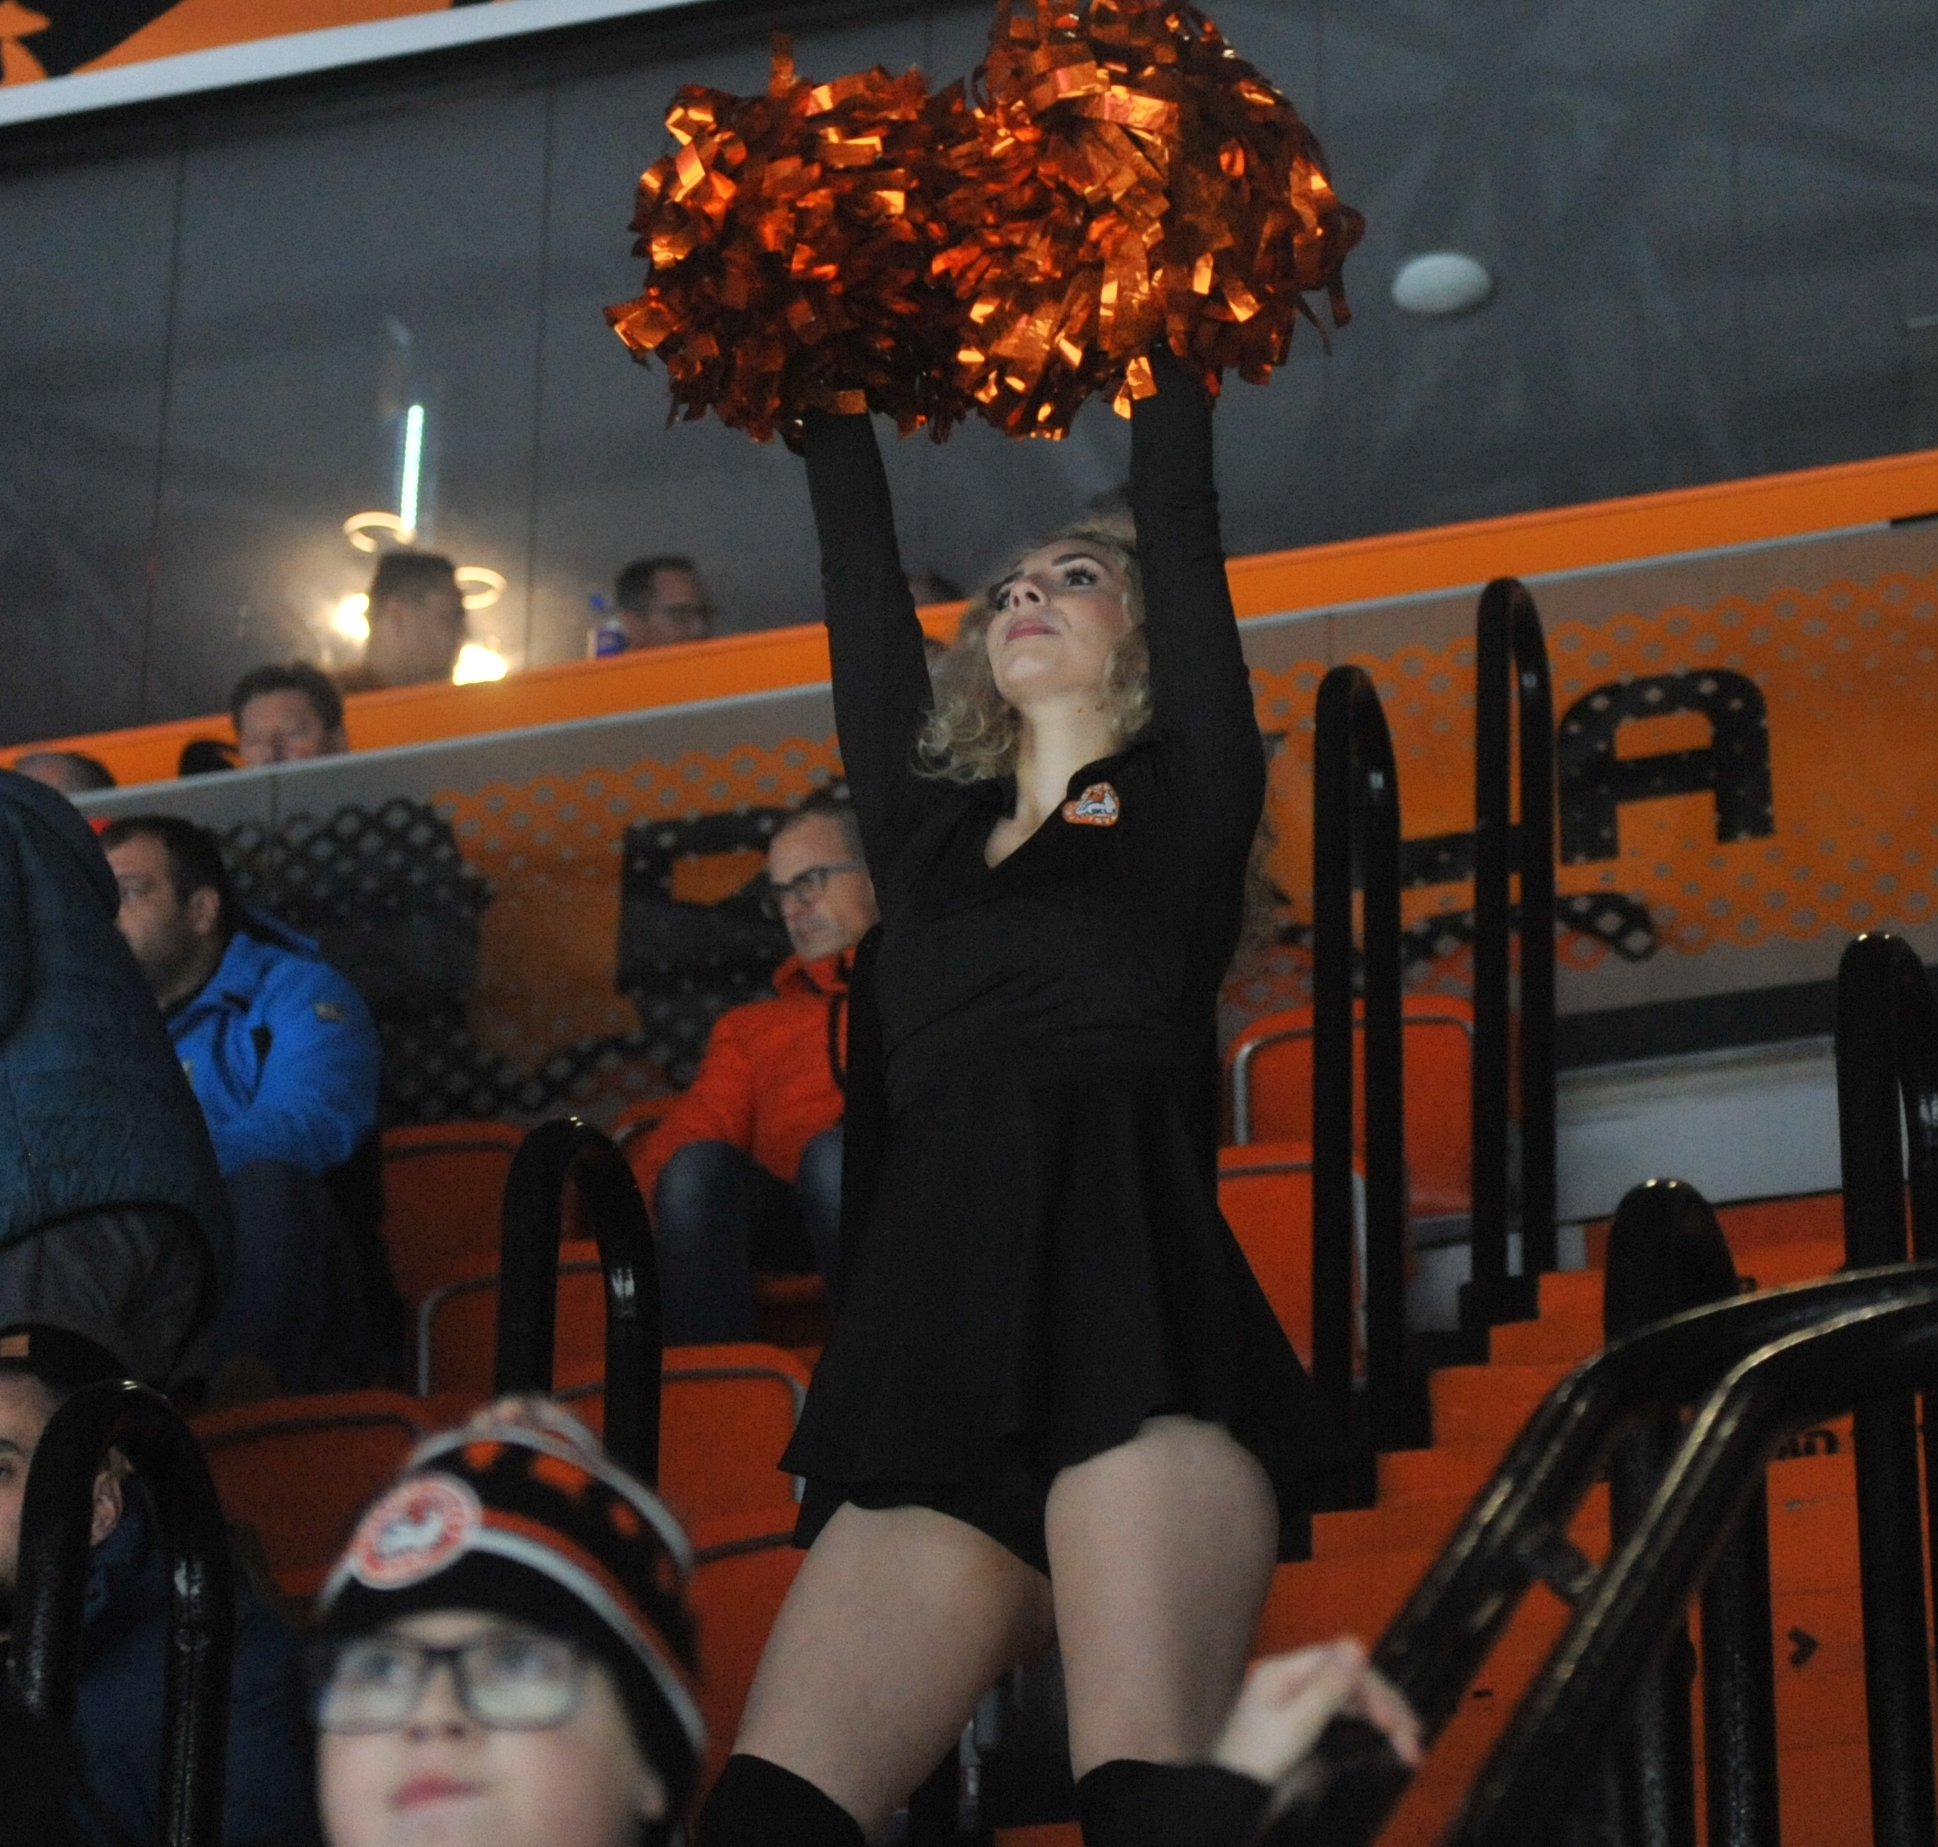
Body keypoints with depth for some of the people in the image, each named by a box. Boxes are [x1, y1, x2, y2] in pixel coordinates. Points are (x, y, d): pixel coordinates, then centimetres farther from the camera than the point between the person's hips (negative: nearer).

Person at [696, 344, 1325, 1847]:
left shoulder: (1182, 794, 18)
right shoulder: (931, 823, 28)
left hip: (1134, 1325, -4)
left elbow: (1184, 525, 19)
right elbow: (861, 583, 32)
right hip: (935, 1370, 5)